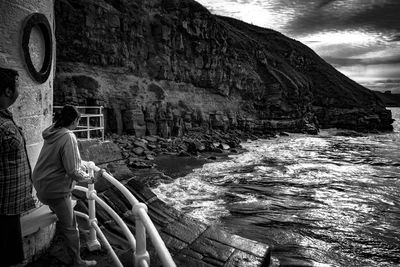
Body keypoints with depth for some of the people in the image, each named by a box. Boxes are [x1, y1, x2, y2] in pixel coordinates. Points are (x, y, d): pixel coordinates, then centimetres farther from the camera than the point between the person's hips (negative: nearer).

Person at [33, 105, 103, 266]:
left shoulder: (53, 133, 4)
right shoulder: (68, 137, -23)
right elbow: (72, 171, -24)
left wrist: (82, 163, 24)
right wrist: (91, 178, -10)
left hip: (41, 184, 9)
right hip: (55, 188, -9)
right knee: (69, 227, 6)